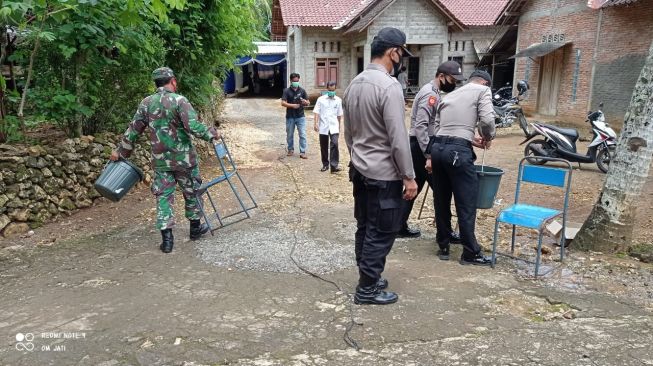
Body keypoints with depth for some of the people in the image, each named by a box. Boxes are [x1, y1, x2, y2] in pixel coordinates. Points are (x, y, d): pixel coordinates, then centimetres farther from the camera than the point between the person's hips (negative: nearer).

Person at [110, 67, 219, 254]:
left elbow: (133, 130, 8)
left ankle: (167, 238, 4)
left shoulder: (146, 103, 4)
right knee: (191, 192, 15)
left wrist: (121, 151, 18)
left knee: (163, 196, 7)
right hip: (183, 158, -3)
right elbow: (193, 126, -20)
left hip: (160, 160, 3)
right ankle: (195, 228, 29)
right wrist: (211, 133, -4)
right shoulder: (179, 100, -11)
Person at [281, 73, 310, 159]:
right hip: (290, 117, 0)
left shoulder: (302, 91, 5)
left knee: (302, 135, -5)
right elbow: (283, 103, -9)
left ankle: (302, 152, -1)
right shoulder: (287, 91, -1)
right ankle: (291, 150, 29)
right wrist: (292, 105, -22)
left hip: (300, 116, 0)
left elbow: (308, 102, 7)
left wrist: (305, 102, -16)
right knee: (289, 135, 11)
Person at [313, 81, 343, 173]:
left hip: (334, 127, 0)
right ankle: (325, 164, 22)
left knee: (334, 144, -15)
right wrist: (316, 123, -13)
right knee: (324, 147, 8)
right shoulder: (321, 99, 2)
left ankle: (334, 166, -14)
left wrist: (339, 127, 16)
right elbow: (316, 112, -1)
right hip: (323, 127, 0)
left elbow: (339, 115, 13)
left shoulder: (338, 100, 6)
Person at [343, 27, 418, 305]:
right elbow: (398, 138, -22)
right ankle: (367, 289, 12)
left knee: (365, 228, 17)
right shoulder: (389, 86, -20)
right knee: (381, 232, 2)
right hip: (384, 174, -9)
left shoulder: (353, 84, 8)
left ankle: (368, 277, 29)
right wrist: (409, 177, -16)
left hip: (359, 170, 9)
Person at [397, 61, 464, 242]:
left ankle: (400, 227, 20)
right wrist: (428, 156, -28)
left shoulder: (431, 91, 16)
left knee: (414, 187, 14)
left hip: (420, 146, 10)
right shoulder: (430, 94, -16)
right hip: (421, 147, -10)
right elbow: (420, 127, -25)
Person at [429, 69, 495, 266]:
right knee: (466, 204, 3)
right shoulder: (482, 90, 7)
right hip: (458, 152, -7)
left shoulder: (449, 95, 26)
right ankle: (470, 253, 13)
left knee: (441, 202, 15)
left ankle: (443, 247, 24)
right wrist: (488, 138, 12)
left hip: (438, 147, 7)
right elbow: (487, 120, -7)